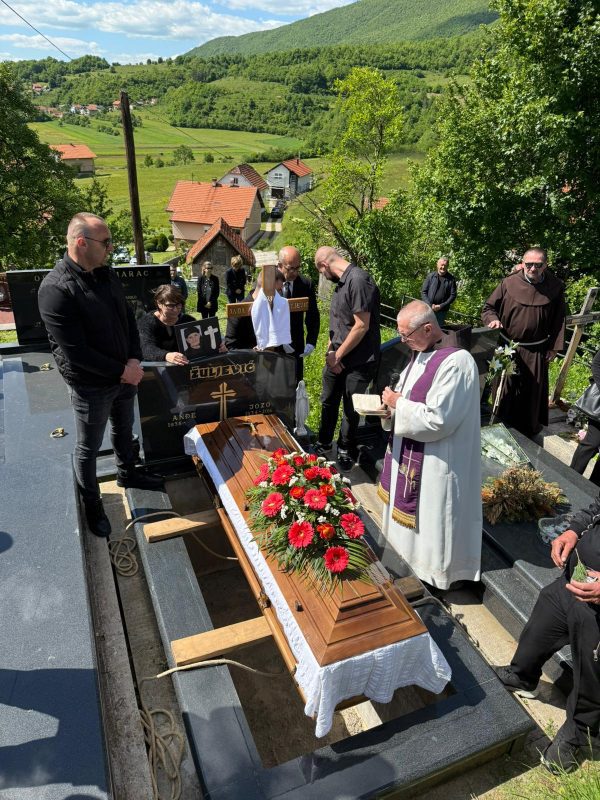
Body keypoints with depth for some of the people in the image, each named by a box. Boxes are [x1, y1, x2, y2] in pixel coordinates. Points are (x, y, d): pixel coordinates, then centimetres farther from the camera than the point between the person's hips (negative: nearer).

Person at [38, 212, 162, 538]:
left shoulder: (105, 273, 0)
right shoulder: (55, 289, -26)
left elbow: (128, 316, 7)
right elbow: (76, 352, -26)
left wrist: (134, 360, -7)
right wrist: (122, 371, -18)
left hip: (125, 374, 7)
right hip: (90, 386, -7)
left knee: (124, 430, 27)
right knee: (88, 447, 13)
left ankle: (127, 473, 51)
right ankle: (92, 503, 33)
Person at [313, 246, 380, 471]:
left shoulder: (359, 281, -21)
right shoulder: (342, 282, 7)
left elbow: (362, 326, -24)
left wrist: (338, 355, -15)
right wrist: (330, 350, 0)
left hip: (358, 361, -8)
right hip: (336, 357, 8)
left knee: (351, 410, 9)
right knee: (328, 402, 19)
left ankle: (346, 452, 31)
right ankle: (323, 444, 39)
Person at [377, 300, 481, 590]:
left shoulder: (456, 363, -26)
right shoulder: (422, 352, 3)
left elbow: (437, 420, -28)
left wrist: (398, 404, -18)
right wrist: (394, 399, -5)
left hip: (434, 464, -9)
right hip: (408, 453, 9)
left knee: (425, 518, 8)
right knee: (404, 508, 24)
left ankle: (429, 571, 29)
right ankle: (404, 556, 44)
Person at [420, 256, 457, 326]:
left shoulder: (451, 279, 2)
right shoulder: (430, 276, 4)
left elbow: (453, 295, -2)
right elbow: (423, 292, 2)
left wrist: (441, 306, -12)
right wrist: (429, 305, -10)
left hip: (441, 311, 0)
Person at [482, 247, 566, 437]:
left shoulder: (555, 288, -4)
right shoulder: (509, 283, -8)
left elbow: (558, 321, 3)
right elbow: (488, 307, 3)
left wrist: (553, 348, 1)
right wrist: (493, 320, -18)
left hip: (536, 352, 1)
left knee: (533, 391, 12)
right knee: (505, 389, 11)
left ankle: (530, 427, 31)